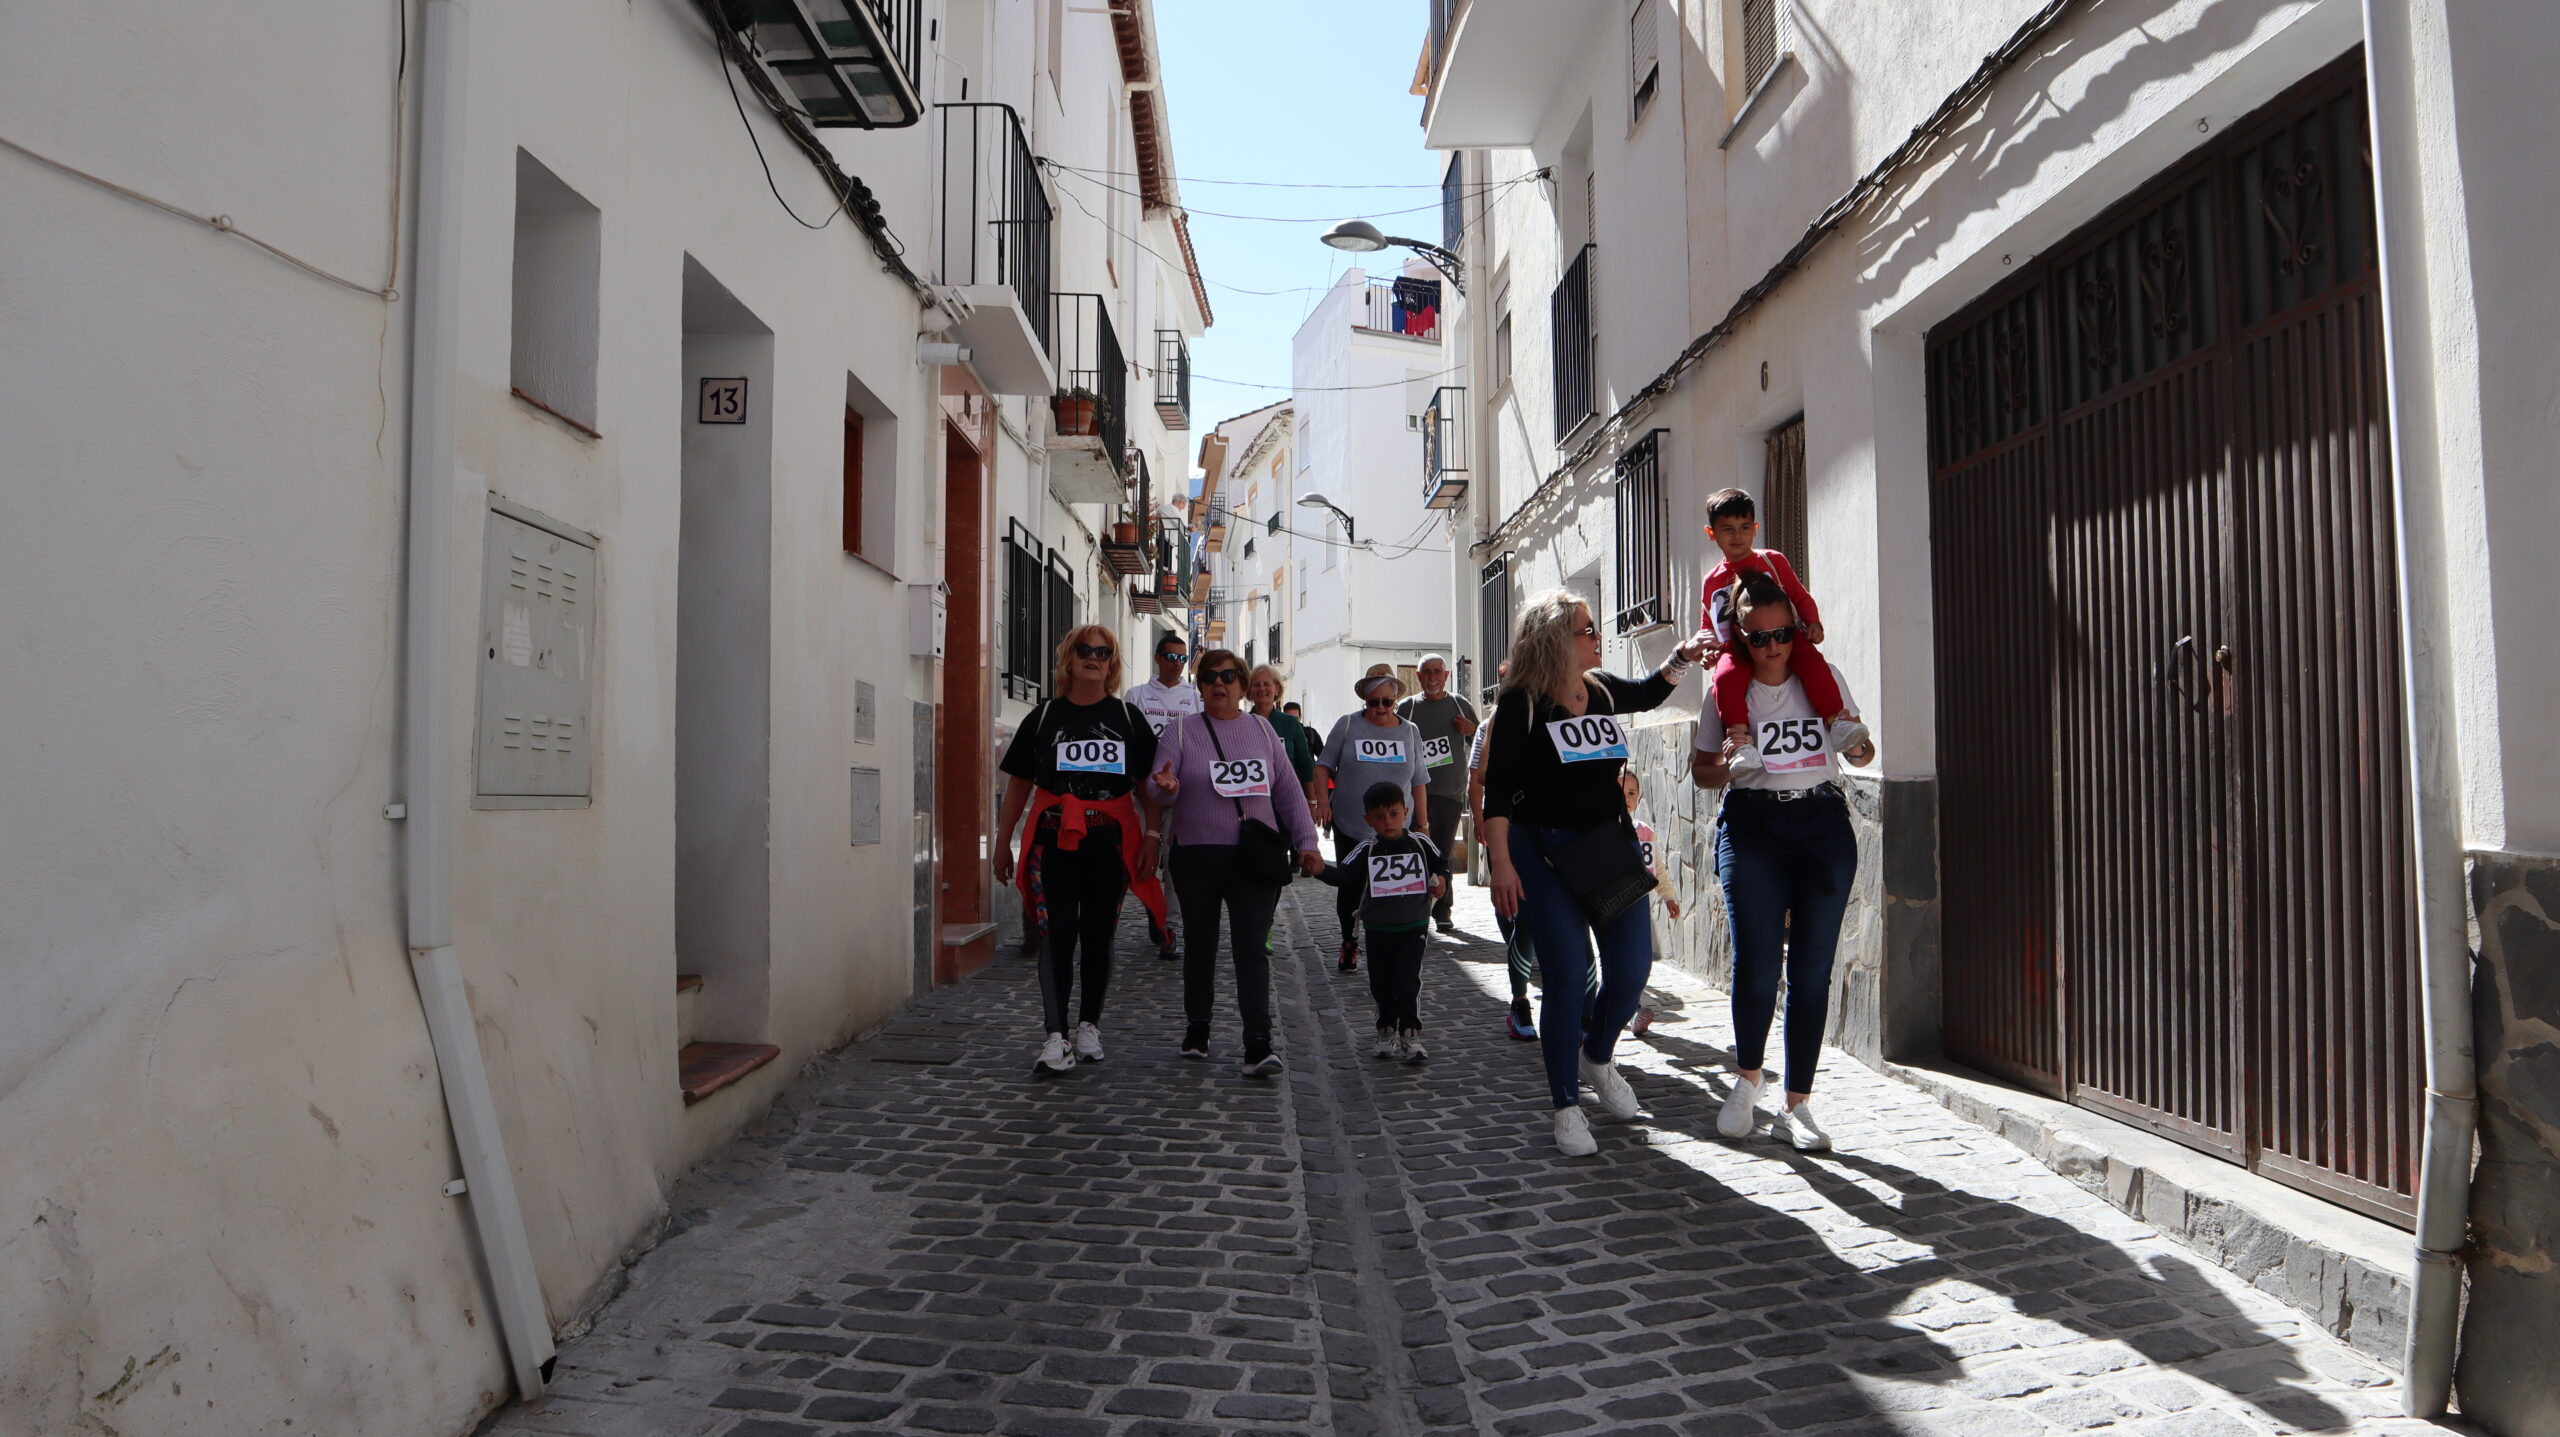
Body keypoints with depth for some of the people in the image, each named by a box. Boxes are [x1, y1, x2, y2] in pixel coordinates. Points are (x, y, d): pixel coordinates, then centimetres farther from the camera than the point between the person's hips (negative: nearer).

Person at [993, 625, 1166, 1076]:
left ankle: (1089, 1026, 23)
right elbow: (1019, 782, 10)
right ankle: (1056, 1037, -7)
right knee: (1058, 933, -8)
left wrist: (1150, 836, -1)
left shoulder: (1128, 717, 8)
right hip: (1055, 840, -1)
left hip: (1111, 842, 1)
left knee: (1098, 935, 9)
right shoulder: (1044, 716, 7)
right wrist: (1002, 841, 9)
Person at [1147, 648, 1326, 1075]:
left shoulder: (1262, 729, 10)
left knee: (1252, 947, -8)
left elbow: (1289, 791, 12)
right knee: (1200, 944, 12)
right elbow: (1158, 783, -5)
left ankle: (1258, 1044, -12)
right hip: (1197, 858, 0)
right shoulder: (1182, 730, 4)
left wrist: (1305, 841, 4)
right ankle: (1196, 1028, 28)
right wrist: (1166, 787, -29)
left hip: (1255, 858, 0)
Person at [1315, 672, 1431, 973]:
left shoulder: (1410, 732, 8)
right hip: (1349, 825, -1)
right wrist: (1323, 800, -8)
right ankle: (1349, 944, 23)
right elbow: (1324, 764, 5)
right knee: (1350, 886, 6)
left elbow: (1418, 781, 12)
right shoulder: (1347, 725, 1)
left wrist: (1422, 822, 10)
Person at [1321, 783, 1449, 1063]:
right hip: (1378, 928, 1)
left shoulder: (1421, 843, -2)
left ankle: (1411, 1034, -1)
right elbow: (1345, 877, -15)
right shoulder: (1366, 850, -5)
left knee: (1409, 980, -9)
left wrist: (1442, 880, -5)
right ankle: (1387, 1031, 26)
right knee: (1381, 982, 10)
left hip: (1413, 926, -1)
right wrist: (1323, 870, -33)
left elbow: (1441, 864, 15)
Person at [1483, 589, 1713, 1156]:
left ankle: (1596, 1057, 33)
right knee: (1566, 977, -5)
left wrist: (1686, 653, 16)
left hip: (1611, 845, 6)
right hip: (1545, 856, -5)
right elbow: (1498, 790, -12)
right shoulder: (1520, 705, -10)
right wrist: (1501, 863, -18)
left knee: (1632, 970, 2)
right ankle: (1566, 1106, 10)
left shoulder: (1602, 689, 7)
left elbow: (1648, 691, 32)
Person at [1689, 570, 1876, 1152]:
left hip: (1824, 825, 2)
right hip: (1752, 826, -2)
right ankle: (1748, 1076, 19)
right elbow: (1700, 769, 8)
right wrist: (1726, 767, -15)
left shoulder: (1825, 679, 7)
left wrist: (1859, 747, -7)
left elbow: (1861, 750, 17)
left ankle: (1796, 1106, 12)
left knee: (1812, 968, 1)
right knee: (1756, 963, -9)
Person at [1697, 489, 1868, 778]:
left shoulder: (1773, 561, 15)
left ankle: (1838, 721, -29)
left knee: (1812, 660, -32)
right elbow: (1707, 626, 22)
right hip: (1736, 648, 0)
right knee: (1724, 678, -33)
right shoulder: (1712, 581, 20)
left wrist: (1813, 623, -6)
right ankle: (1740, 741, -39)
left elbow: (1800, 596, 13)